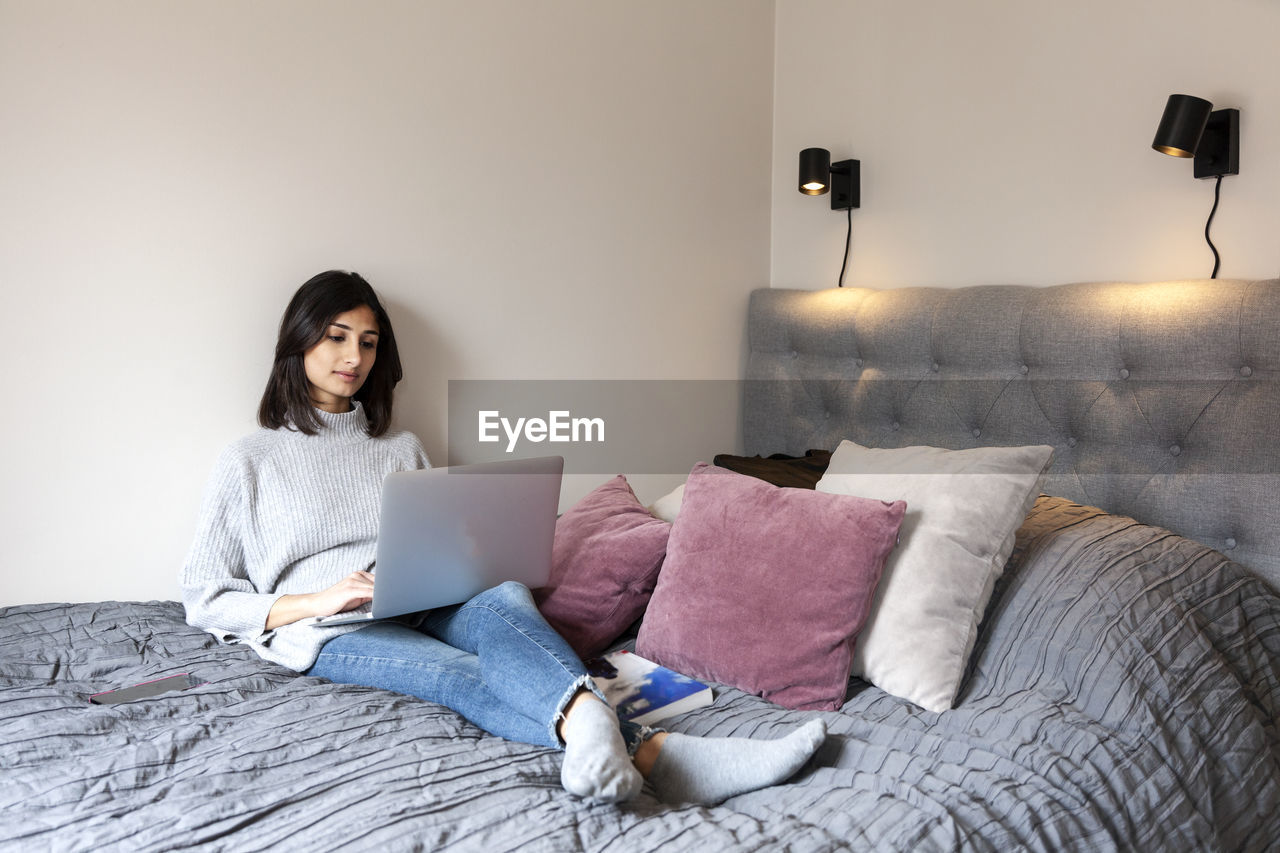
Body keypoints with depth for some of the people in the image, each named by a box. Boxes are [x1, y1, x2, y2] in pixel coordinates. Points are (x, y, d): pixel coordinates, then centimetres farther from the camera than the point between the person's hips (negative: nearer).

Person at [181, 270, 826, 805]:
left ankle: (586, 723, -66)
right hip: (331, 635, -3)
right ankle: (646, 752, -62)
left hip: (426, 610, 3)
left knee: (503, 600, -34)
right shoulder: (248, 462, 10)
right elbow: (204, 600, 6)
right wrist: (314, 600, -11)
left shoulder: (401, 449, 22)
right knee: (464, 677, -35)